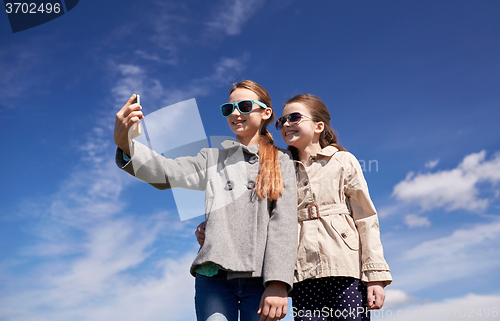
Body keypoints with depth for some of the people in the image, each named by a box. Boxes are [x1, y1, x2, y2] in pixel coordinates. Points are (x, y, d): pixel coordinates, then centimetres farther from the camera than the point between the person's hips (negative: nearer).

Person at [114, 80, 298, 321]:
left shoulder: (280, 161, 9)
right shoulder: (213, 158, 15)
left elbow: (284, 222, -2)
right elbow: (169, 172, -3)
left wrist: (278, 284, -13)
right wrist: (125, 143, -21)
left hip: (261, 278, -1)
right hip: (214, 276, 1)